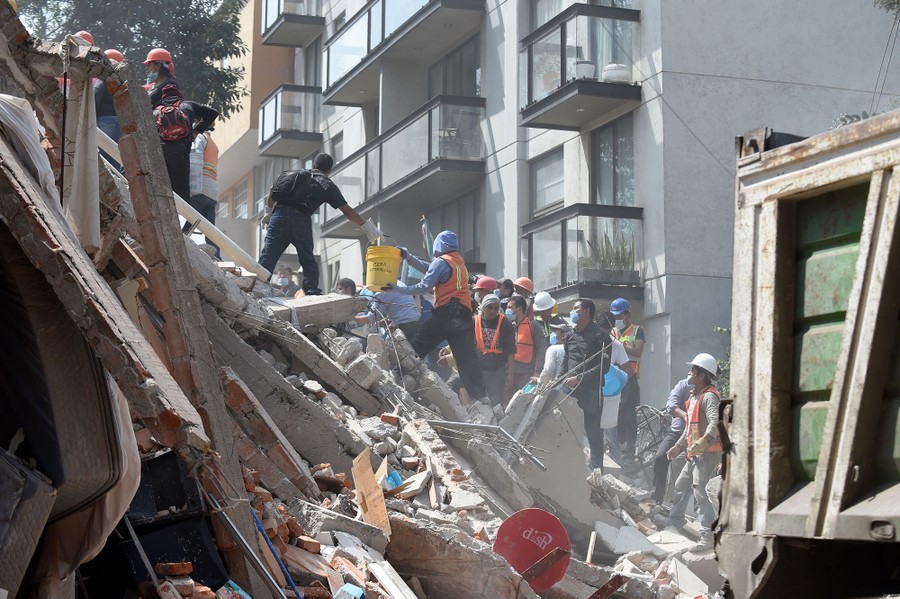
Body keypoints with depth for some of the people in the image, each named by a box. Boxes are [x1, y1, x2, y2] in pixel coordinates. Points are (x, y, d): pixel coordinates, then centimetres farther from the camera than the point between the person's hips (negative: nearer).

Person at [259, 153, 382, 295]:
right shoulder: (327, 185, 13)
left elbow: (273, 191, 19)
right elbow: (347, 211, 9)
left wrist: (268, 212, 28)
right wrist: (366, 226, 13)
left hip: (279, 215, 2)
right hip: (301, 220, -2)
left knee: (267, 258, 0)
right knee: (308, 261, 11)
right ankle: (312, 292, -2)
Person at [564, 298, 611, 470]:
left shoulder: (599, 335, -2)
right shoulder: (570, 336, 19)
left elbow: (604, 366, -10)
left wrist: (579, 378, -15)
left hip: (591, 390, -6)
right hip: (571, 391, 6)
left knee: (593, 432, -5)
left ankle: (596, 470, -1)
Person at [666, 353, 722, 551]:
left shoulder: (709, 397, -15)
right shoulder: (694, 396, 17)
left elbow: (715, 422, -32)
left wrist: (704, 441, -46)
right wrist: (679, 446, 28)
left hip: (708, 453, -10)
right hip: (695, 453, 10)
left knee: (699, 491, -16)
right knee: (681, 486, 19)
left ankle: (708, 536, -17)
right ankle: (675, 524, 36)